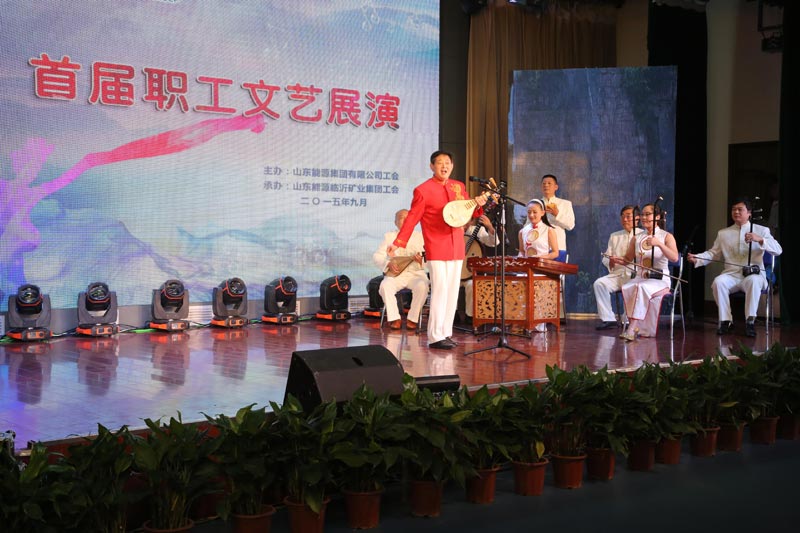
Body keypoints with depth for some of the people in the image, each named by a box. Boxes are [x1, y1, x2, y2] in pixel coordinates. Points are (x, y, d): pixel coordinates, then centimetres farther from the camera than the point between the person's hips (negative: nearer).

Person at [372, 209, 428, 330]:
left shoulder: (420, 236, 15)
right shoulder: (389, 236, 15)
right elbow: (377, 255, 6)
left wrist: (421, 260, -18)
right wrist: (388, 264, -13)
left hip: (415, 273, 0)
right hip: (395, 274, 0)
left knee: (422, 286, -33)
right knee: (385, 286, -31)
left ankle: (412, 319, -17)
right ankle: (394, 318, -17)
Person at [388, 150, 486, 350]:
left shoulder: (459, 187, 11)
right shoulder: (423, 190, -7)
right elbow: (412, 218, -8)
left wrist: (477, 204, -3)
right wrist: (398, 242, -15)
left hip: (456, 248, 6)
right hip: (436, 249, -6)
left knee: (453, 292, 9)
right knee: (440, 291, -9)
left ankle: (446, 333, 18)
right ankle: (436, 338, -4)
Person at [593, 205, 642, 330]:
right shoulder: (614, 236, 22)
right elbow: (605, 259, 17)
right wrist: (611, 261, -8)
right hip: (617, 274, 4)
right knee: (599, 283, -23)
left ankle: (628, 321, -19)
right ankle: (608, 319, -19)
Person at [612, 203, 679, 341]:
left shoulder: (666, 236, 2)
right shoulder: (636, 238, 15)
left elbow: (675, 258, -14)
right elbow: (628, 259, 23)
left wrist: (659, 244, -29)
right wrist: (616, 260, 1)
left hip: (659, 279, -4)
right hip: (640, 278, 4)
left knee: (641, 287, -36)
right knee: (626, 288, -30)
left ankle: (632, 328, -39)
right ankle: (636, 327, -27)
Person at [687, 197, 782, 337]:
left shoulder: (761, 230, 11)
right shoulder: (723, 233, 19)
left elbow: (778, 250, -1)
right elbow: (713, 253, 15)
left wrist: (760, 240, -17)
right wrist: (697, 258, -4)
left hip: (754, 274, -2)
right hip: (731, 275, 2)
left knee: (753, 281, -38)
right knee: (718, 282, -31)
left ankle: (750, 321, -29)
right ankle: (725, 321, -20)